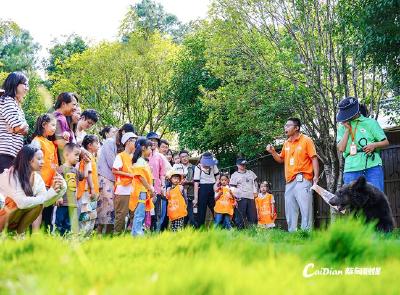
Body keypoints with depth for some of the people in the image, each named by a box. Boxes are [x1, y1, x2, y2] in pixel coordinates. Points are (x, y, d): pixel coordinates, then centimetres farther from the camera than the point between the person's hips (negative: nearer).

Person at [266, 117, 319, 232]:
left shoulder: (306, 140, -2)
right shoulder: (286, 143, 17)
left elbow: (314, 158, -6)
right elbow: (281, 159, 27)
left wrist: (316, 176, -16)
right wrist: (273, 152, 8)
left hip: (302, 180, -7)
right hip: (289, 181, 7)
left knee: (305, 208, -9)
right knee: (290, 211, 9)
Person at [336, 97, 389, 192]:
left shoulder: (370, 123, 10)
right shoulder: (342, 127, 15)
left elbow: (386, 142, 10)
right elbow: (341, 148, 1)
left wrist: (374, 145, -10)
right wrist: (347, 129, 1)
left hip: (372, 167, -1)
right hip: (351, 169, 2)